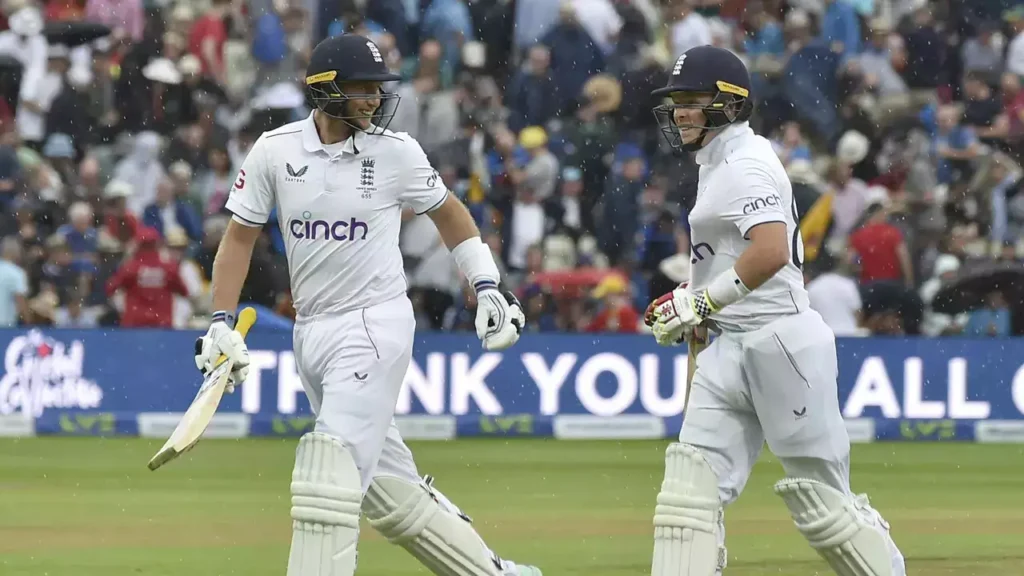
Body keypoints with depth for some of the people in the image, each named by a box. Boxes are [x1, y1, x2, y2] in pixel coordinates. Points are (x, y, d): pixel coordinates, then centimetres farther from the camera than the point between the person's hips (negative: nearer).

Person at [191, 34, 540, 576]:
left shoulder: (396, 151, -5)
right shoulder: (276, 150, -1)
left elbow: (447, 212, 11)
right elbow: (240, 236, 5)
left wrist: (488, 286, 7)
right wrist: (221, 322, -3)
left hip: (375, 324, -4)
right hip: (311, 329, 4)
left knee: (329, 471, -16)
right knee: (384, 483, 9)